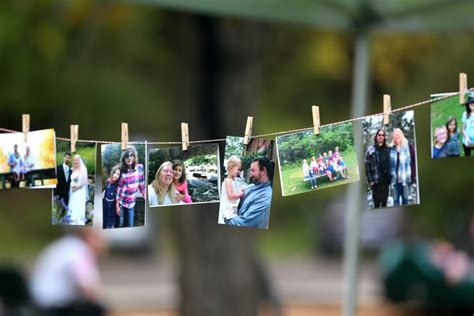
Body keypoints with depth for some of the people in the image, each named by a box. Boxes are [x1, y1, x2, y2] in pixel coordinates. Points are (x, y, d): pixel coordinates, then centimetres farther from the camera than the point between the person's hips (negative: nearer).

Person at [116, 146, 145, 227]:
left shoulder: (140, 167, -7)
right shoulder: (122, 171, -14)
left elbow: (142, 184, 5)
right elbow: (118, 188, -10)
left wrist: (145, 195, 9)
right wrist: (117, 205, -9)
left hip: (132, 202, 2)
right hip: (121, 202, -2)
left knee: (130, 225, 6)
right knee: (119, 224, 4)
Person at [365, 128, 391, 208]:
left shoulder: (387, 149, 6)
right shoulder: (370, 150, -2)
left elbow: (390, 164, 8)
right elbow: (367, 166, -4)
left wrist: (390, 178, 1)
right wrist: (370, 180, -10)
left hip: (385, 181, 2)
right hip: (375, 181, -2)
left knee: (384, 203, 8)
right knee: (376, 204, 0)